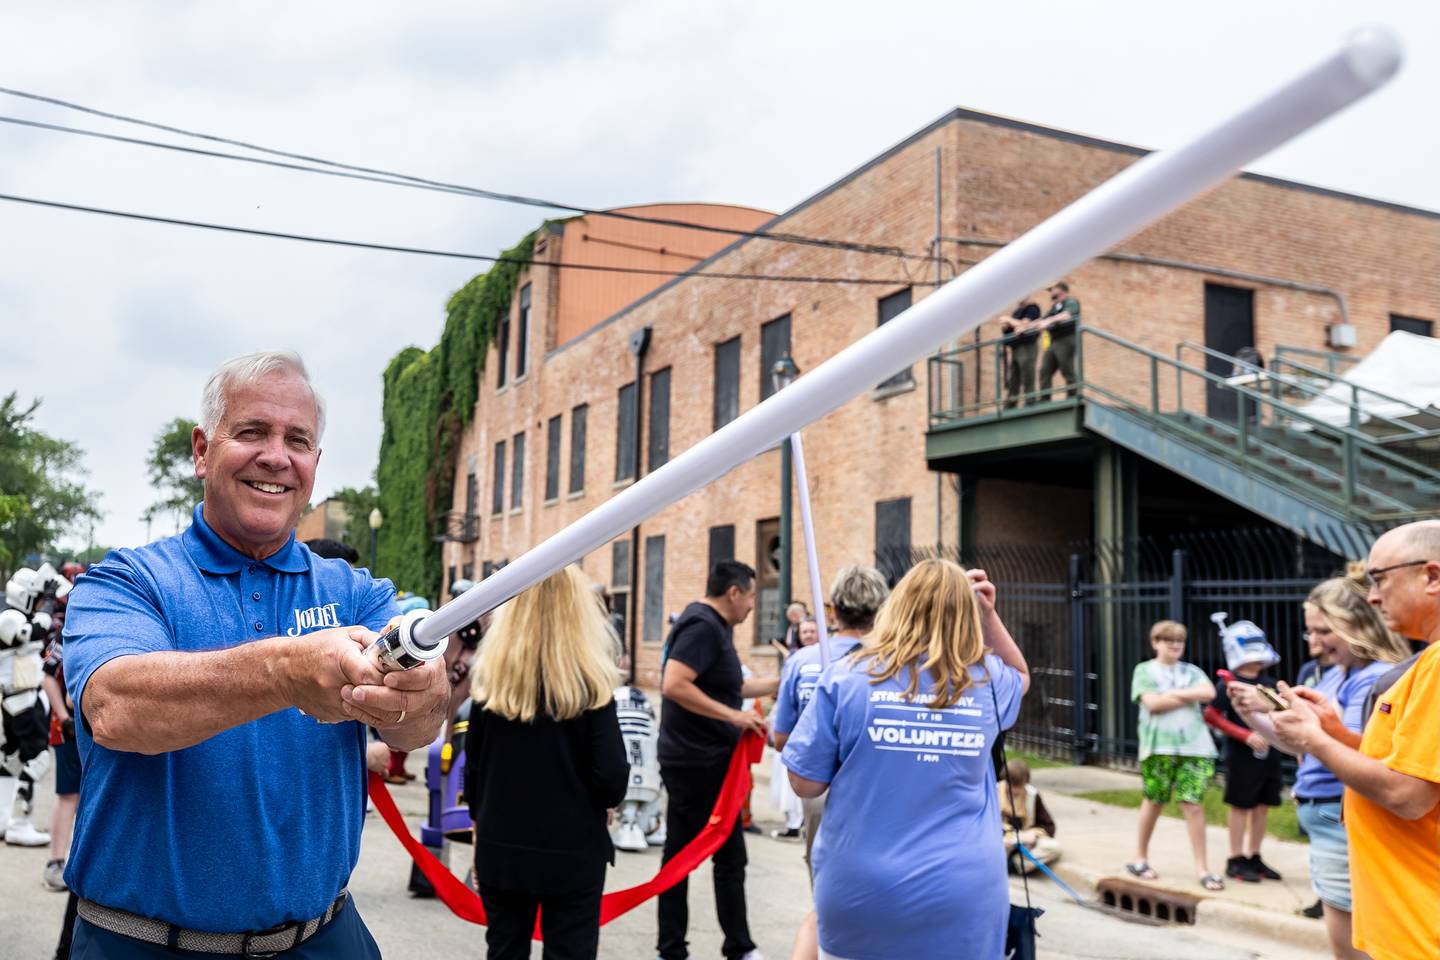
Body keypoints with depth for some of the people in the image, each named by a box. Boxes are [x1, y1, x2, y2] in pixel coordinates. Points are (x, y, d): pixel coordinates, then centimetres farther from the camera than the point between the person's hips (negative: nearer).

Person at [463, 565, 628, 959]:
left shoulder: (490, 679, -2)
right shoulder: (590, 685, -13)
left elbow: (473, 769, 4)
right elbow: (613, 781, -14)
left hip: (501, 849, 4)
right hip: (573, 853, -3)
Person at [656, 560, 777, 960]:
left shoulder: (712, 625, 14)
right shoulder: (704, 626, -17)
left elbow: (726, 686, 22)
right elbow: (673, 685, -28)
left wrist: (782, 682, 21)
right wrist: (734, 716, -24)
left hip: (687, 761, 10)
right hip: (702, 762, -10)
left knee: (679, 854, 11)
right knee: (730, 856, 1)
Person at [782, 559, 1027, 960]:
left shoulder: (847, 677, -8)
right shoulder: (987, 682, 0)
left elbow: (805, 784, -2)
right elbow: (1021, 675, 26)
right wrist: (988, 615, 13)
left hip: (857, 893, -1)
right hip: (962, 898, 1)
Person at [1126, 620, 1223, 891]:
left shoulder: (1191, 671, 15)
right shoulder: (1145, 670, 6)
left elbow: (1209, 693, -4)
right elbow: (1152, 703, -10)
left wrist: (1173, 694, -8)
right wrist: (1191, 697, -4)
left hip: (1194, 746, 2)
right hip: (1159, 746, -2)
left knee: (1193, 805, -3)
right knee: (1154, 801, 7)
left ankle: (1202, 868, 2)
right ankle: (1140, 858, 23)